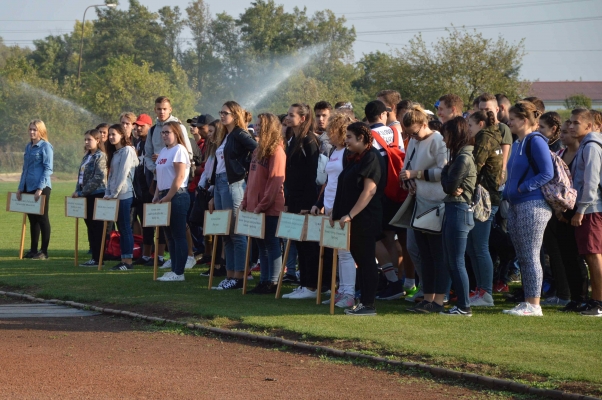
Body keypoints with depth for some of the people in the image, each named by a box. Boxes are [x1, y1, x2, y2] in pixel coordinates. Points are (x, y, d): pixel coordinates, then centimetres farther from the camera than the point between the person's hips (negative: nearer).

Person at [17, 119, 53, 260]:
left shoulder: (46, 146, -8)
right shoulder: (28, 147, 13)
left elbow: (48, 169, -13)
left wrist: (40, 188, -18)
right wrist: (20, 187, 13)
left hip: (41, 188, -7)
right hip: (28, 188, 7)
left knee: (42, 218, -1)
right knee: (32, 219, 10)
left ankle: (44, 251, 5)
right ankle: (33, 250, 17)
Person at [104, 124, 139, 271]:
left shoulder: (127, 151, -9)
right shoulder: (115, 153, 18)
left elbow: (123, 175, -14)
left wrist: (114, 194, -14)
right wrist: (107, 193, 7)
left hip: (124, 195, -9)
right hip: (114, 196, 9)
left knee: (125, 227, -8)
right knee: (121, 228, 7)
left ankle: (128, 261, -7)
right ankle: (123, 259, 8)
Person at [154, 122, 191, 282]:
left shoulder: (179, 150, -10)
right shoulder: (163, 151, 15)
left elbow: (179, 177, -16)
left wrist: (167, 198, -15)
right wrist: (157, 195, 8)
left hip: (177, 196, -9)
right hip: (165, 197, 9)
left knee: (178, 235, -5)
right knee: (170, 236, 10)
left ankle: (179, 273, -4)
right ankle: (174, 270, 14)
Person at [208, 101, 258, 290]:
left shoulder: (240, 135, -7)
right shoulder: (224, 136, 19)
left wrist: (246, 169, -14)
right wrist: (213, 197, 20)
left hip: (233, 184, -9)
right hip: (220, 183, 9)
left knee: (236, 232, -7)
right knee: (225, 233, 9)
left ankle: (239, 276, -5)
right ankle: (230, 275, 12)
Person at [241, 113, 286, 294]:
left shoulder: (276, 150, -12)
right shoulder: (258, 150, 15)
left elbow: (275, 181, -17)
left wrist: (262, 205, -18)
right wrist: (246, 201, 11)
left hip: (271, 209, -9)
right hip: (256, 207, 9)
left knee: (271, 244, -3)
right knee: (261, 244, 11)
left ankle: (272, 282, 1)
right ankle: (264, 280, 16)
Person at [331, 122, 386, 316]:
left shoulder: (372, 158, -12)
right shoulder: (355, 158, 17)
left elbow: (370, 190, -20)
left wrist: (350, 215, -22)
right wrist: (337, 212, 12)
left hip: (365, 219, -9)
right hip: (353, 220, 9)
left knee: (366, 260, -5)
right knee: (359, 260, 11)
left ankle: (368, 304, -2)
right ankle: (363, 301, 15)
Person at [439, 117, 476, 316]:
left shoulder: (464, 158, -15)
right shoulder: (459, 156, 16)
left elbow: (449, 185, -16)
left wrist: (445, 171, 1)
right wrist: (452, 187, -4)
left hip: (459, 210, -10)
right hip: (453, 209, 10)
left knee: (456, 262, -6)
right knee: (450, 261, 13)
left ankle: (464, 307, -2)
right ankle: (462, 304, 17)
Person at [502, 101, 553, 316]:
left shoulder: (536, 141, -11)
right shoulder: (517, 143, 16)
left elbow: (547, 173, -17)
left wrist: (523, 188, -15)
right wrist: (507, 193, 10)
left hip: (533, 205, -9)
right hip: (516, 205, 9)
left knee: (530, 256, -7)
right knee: (521, 256, 10)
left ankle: (534, 304, -4)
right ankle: (527, 302, 15)